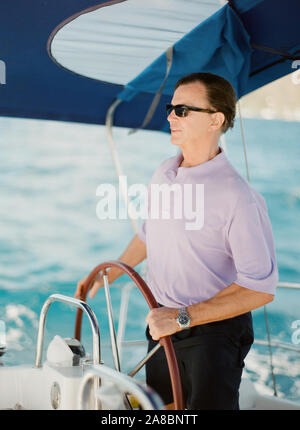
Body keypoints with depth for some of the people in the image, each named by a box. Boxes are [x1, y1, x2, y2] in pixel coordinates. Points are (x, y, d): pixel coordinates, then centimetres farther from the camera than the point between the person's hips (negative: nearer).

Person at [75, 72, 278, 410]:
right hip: (162, 321, 7)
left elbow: (260, 289, -23)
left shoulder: (238, 197, -23)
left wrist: (183, 317, -23)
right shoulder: (164, 173, 2)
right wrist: (109, 274, 21)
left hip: (214, 329, -7)